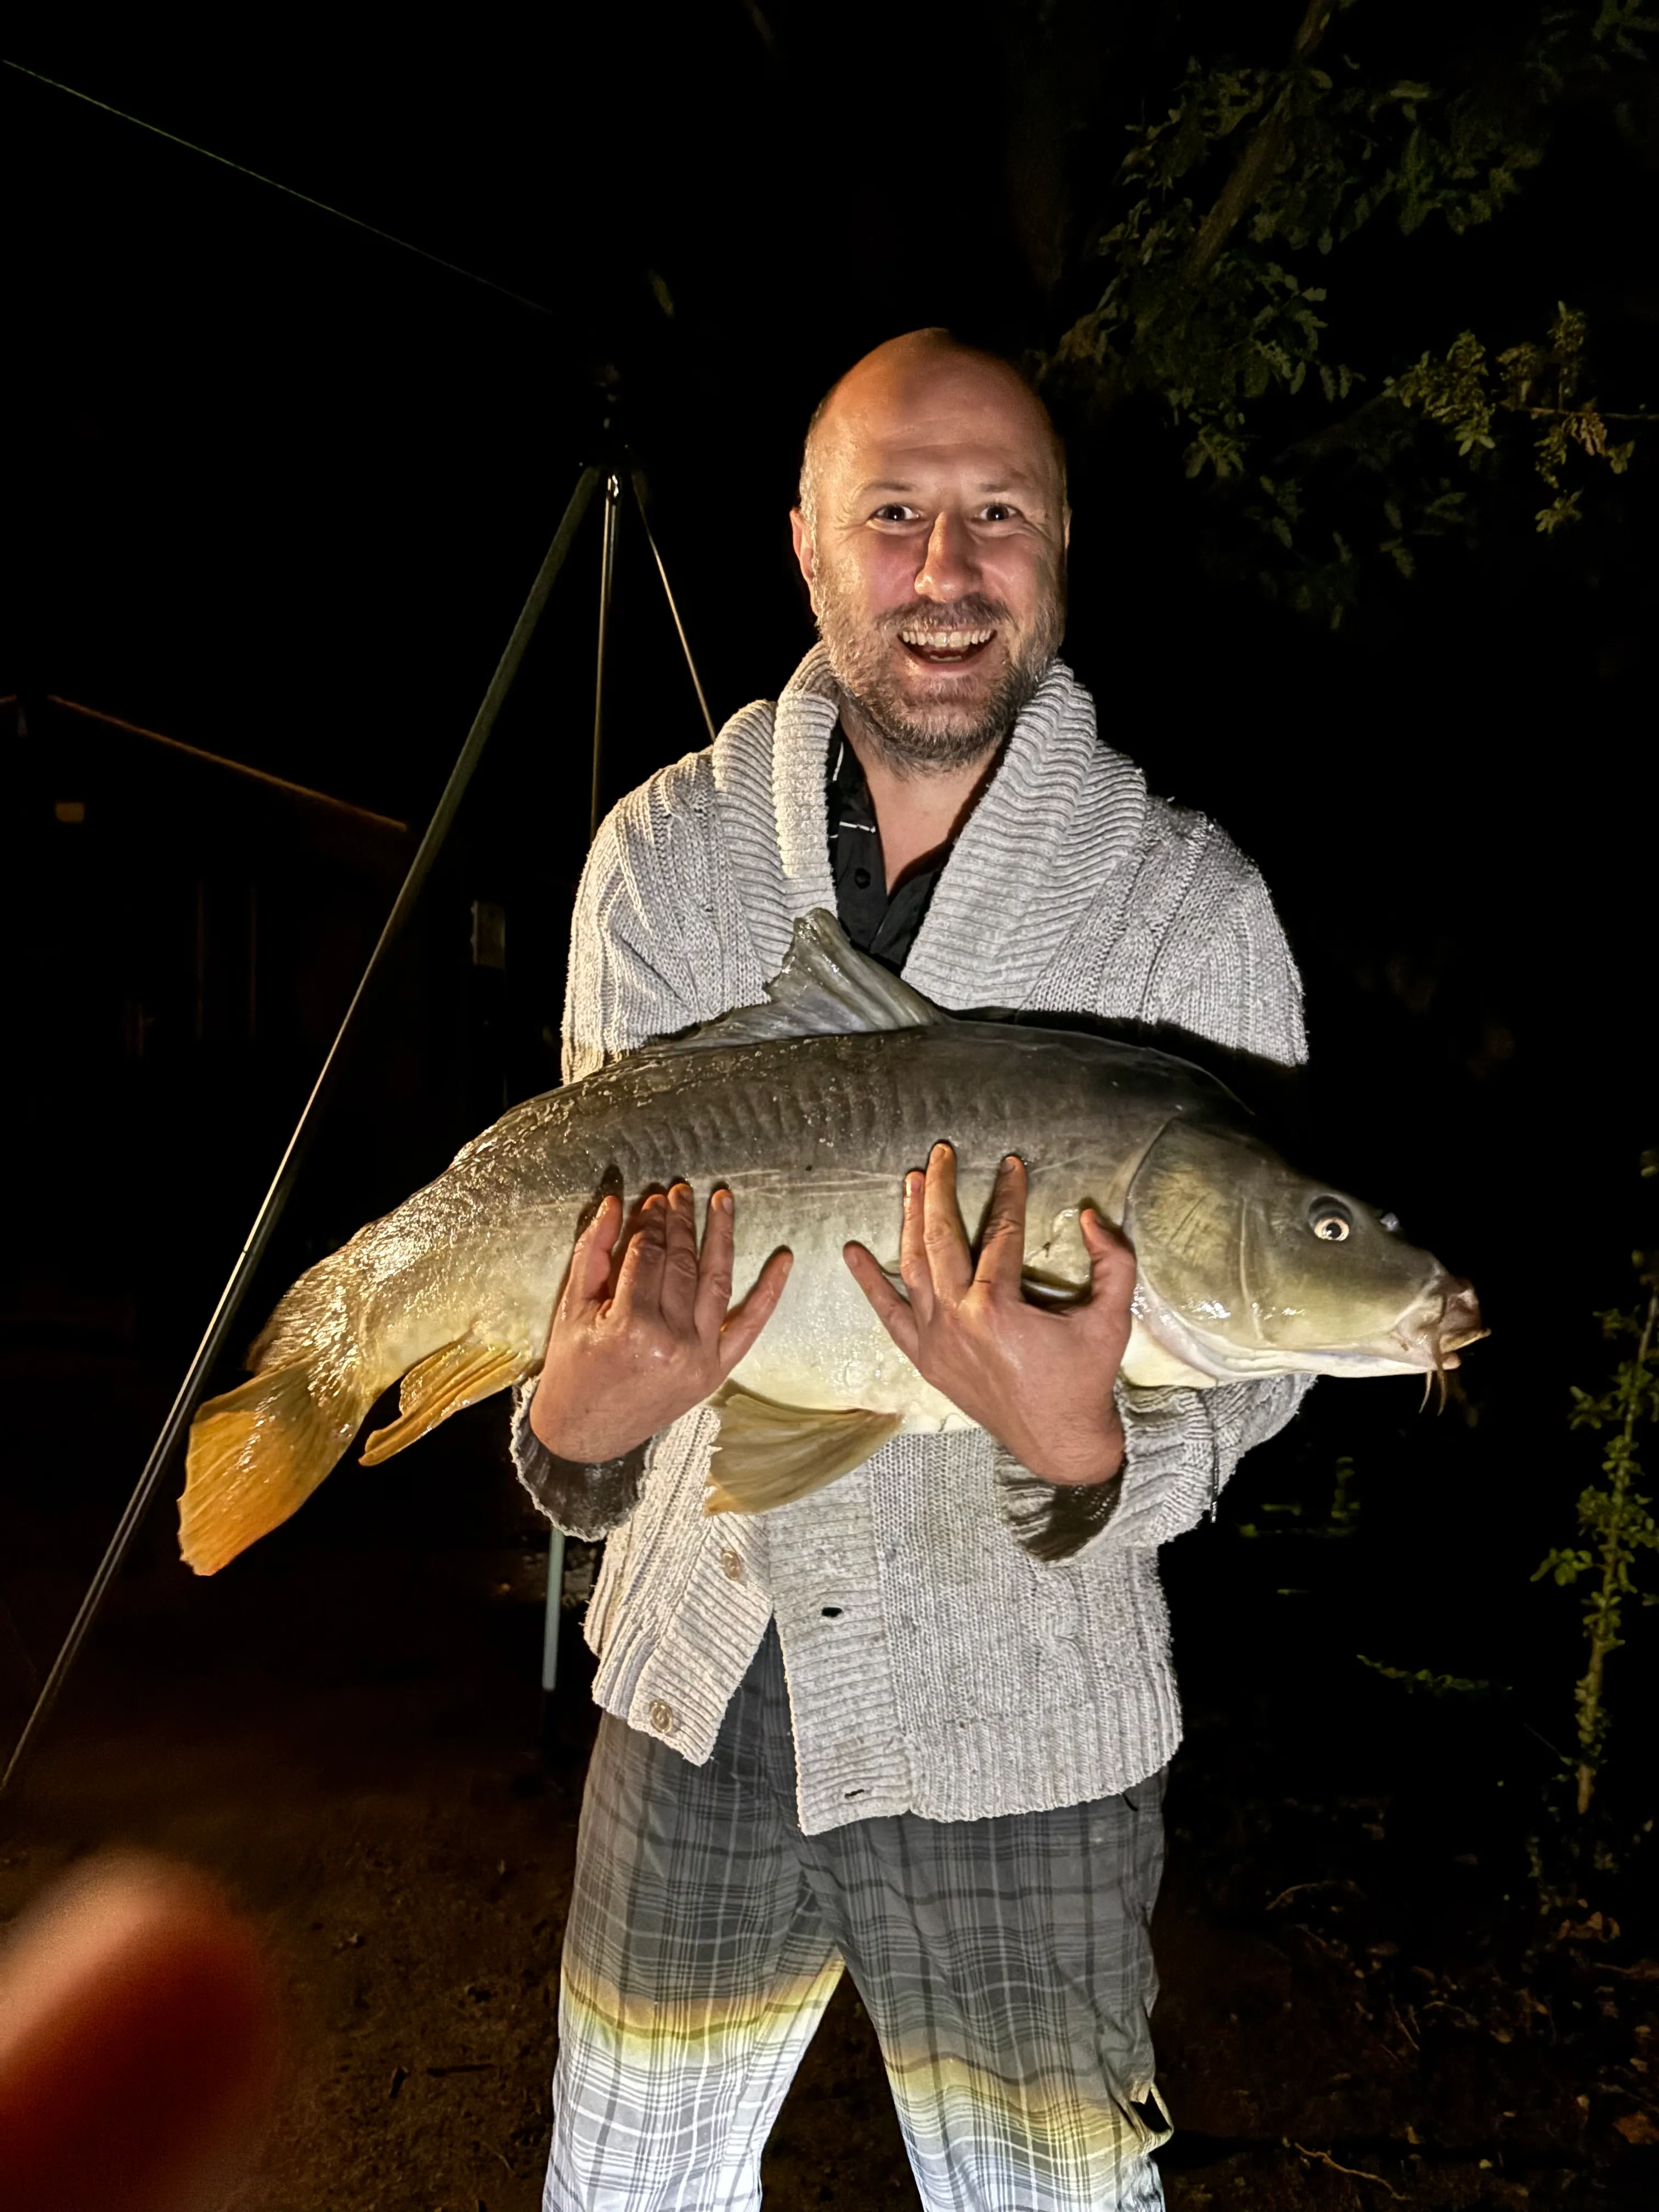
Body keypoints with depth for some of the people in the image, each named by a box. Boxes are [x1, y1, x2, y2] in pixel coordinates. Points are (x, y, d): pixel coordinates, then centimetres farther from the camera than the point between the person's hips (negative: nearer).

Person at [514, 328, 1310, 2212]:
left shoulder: (1190, 904, -13)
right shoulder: (662, 854, -5)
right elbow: (593, 1227, -1)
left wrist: (1084, 1449, -31)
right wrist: (574, 1418, -22)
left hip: (1020, 1720, -2)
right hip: (693, 1675, 3)